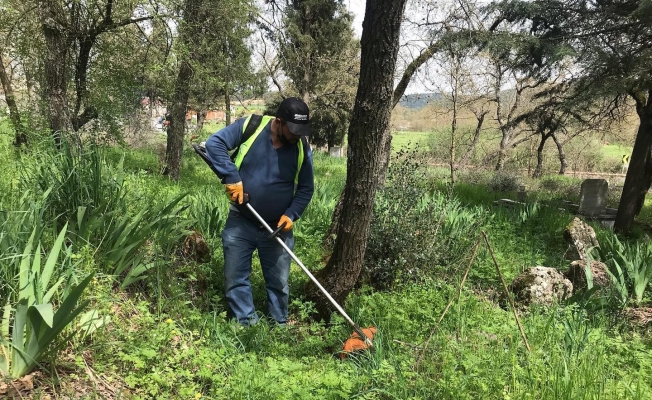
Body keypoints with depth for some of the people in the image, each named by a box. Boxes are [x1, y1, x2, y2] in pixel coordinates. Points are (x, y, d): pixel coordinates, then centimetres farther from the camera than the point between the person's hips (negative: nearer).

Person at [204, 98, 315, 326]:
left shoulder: (302, 148, -7)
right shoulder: (250, 127, -13)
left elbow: (306, 188, 2)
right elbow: (214, 143, -13)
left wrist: (291, 214, -13)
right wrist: (232, 178, -21)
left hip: (277, 227, 1)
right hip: (241, 223, -1)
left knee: (278, 282, 11)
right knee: (235, 279, 8)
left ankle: (279, 327, 28)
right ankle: (246, 324, 25)